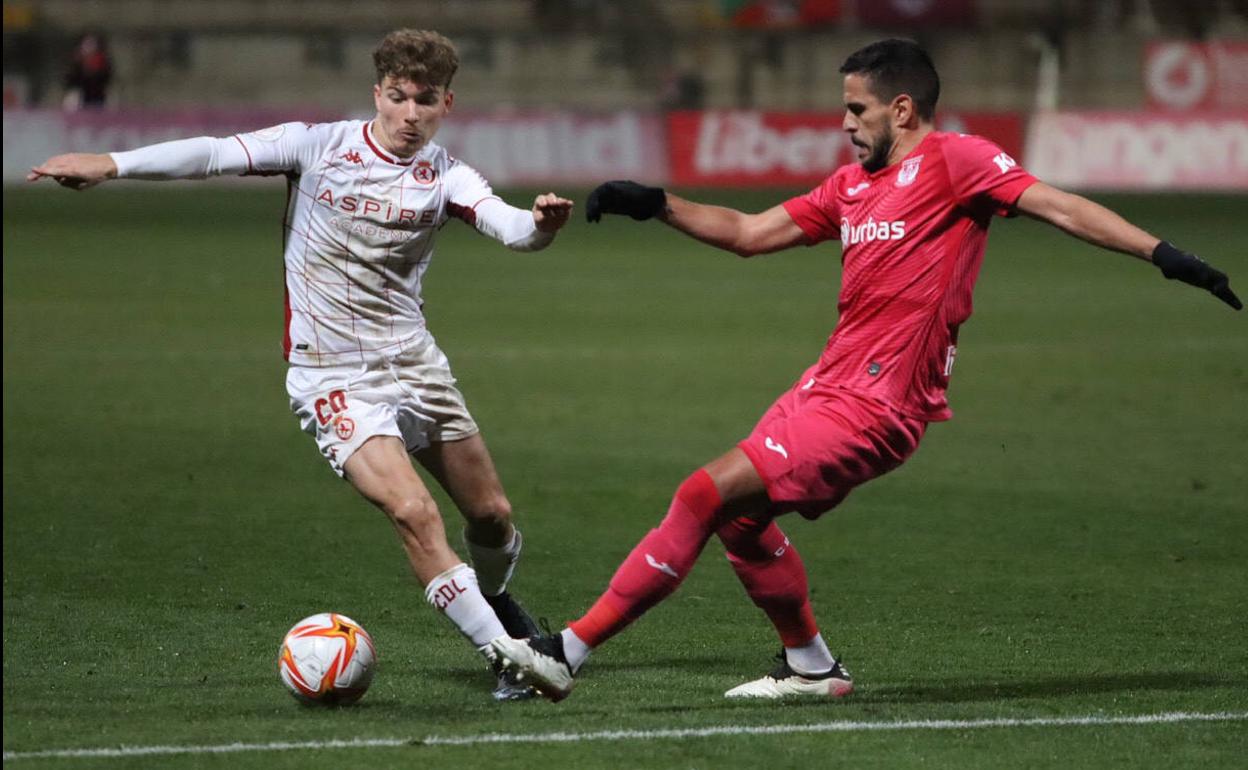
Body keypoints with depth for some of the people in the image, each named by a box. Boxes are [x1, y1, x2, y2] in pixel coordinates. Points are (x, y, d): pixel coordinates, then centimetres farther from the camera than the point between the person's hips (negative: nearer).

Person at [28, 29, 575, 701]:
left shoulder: (445, 178, -3)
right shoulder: (320, 146, -6)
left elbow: (510, 227, -21)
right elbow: (218, 154, -14)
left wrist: (539, 223, -45)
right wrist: (111, 164, -26)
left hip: (414, 365, 4)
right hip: (332, 379, -4)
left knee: (491, 514, 11)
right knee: (413, 511, -21)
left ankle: (493, 599, 44)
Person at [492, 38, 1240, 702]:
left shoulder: (953, 159, -6)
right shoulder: (853, 184, 18)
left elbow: (1059, 206, -12)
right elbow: (748, 233, 23)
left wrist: (1162, 254, -21)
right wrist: (657, 204, 15)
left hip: (872, 406, -9)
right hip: (830, 381, 9)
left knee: (708, 495, -14)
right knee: (740, 517, 16)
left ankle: (575, 649, -11)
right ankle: (812, 666, 31)